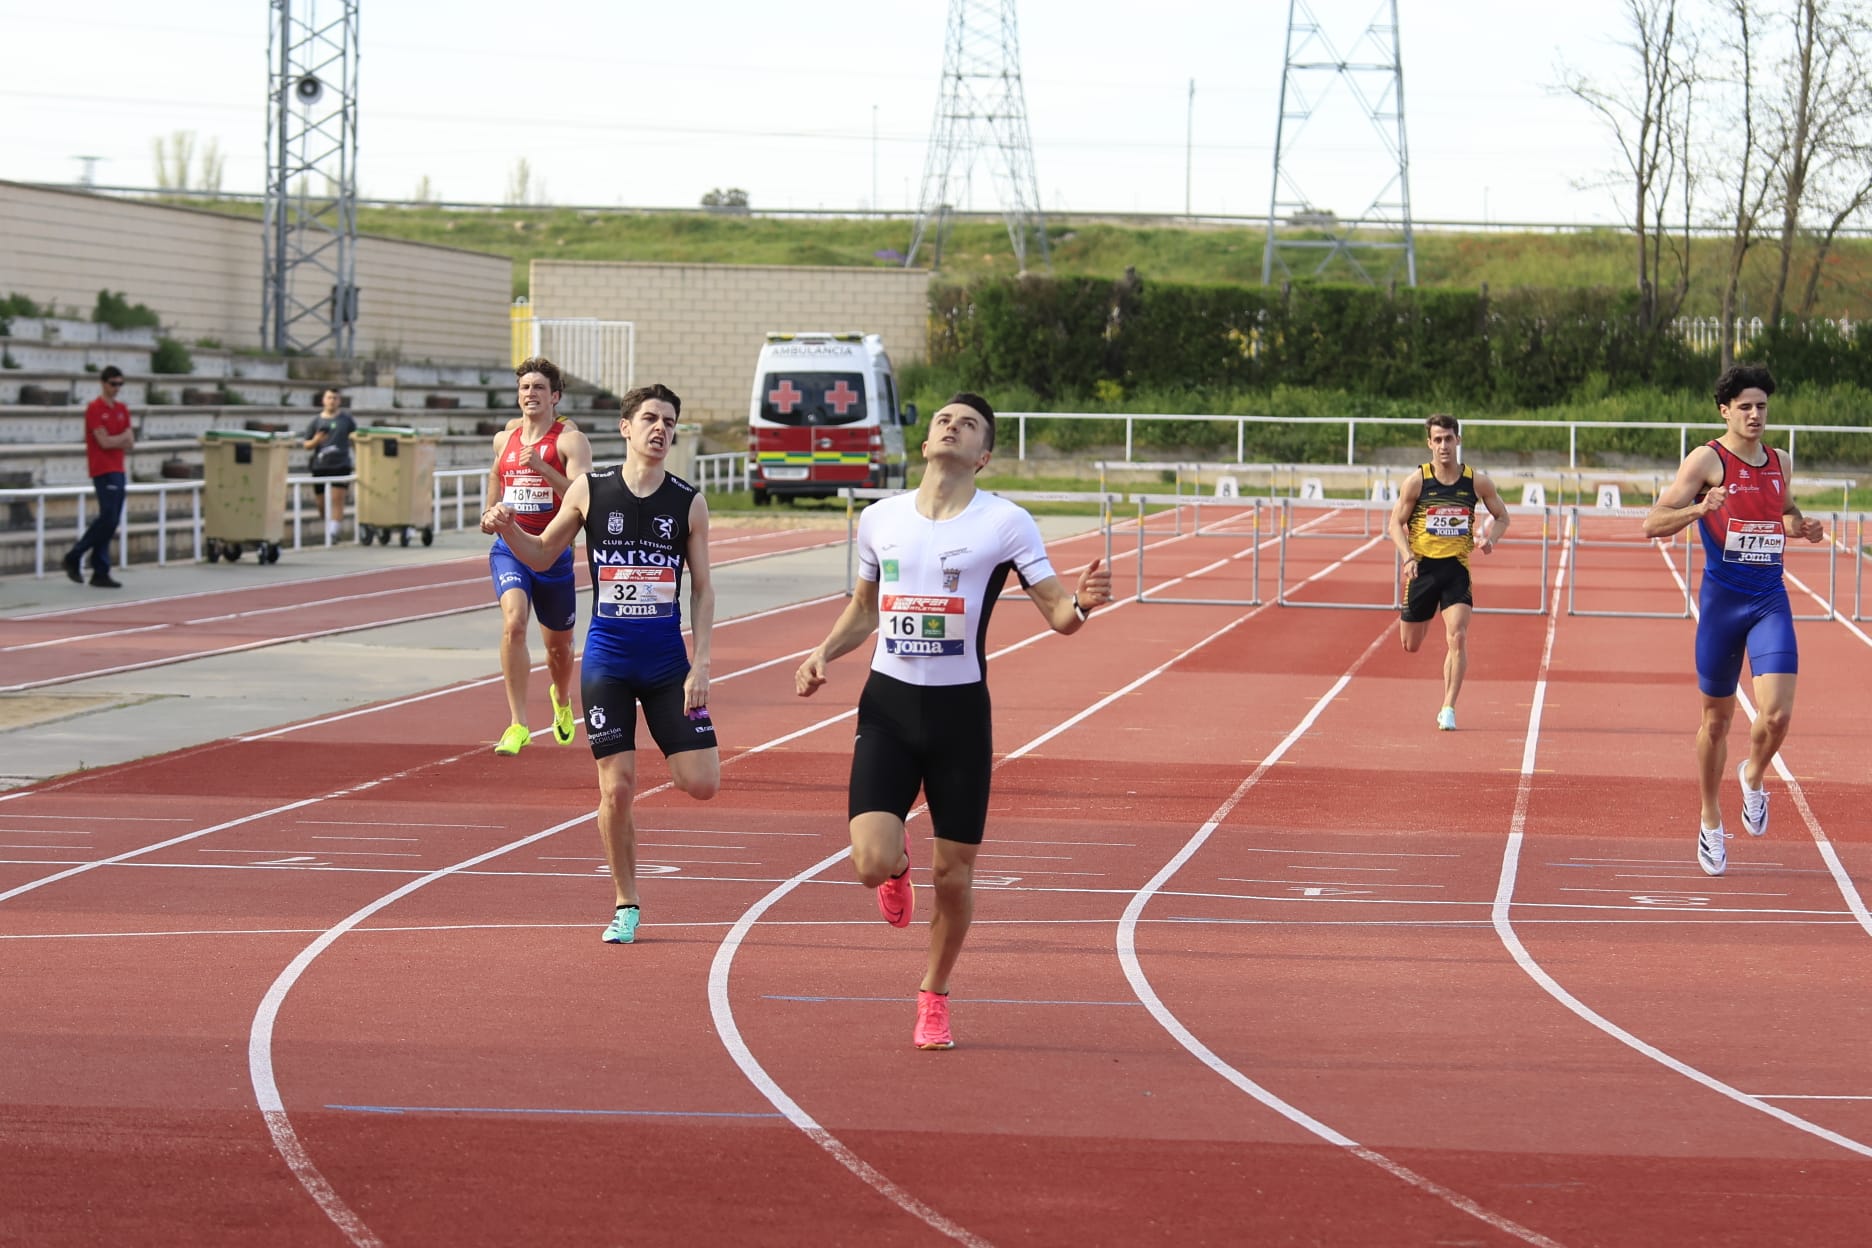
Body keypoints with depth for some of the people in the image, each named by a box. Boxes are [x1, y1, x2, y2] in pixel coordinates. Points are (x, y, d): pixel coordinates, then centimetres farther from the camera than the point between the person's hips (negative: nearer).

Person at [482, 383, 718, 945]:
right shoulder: (590, 491, 0)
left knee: (701, 783, -8)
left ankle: (669, 753, 29)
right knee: (616, 788, -3)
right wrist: (508, 528, -10)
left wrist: (700, 663, -5)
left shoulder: (688, 502, 0)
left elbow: (702, 587, 3)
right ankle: (625, 906, 13)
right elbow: (543, 555, 11)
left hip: (667, 661, 1)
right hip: (607, 661, -1)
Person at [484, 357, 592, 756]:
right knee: (513, 623, -25)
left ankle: (561, 700, 51)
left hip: (553, 551, -2)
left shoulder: (570, 440, -8)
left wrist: (541, 467, -32)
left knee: (558, 644, 16)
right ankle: (518, 724, -25)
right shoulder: (504, 439, 7)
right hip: (509, 547, 2)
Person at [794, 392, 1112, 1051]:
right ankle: (899, 862, 25)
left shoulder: (1005, 523, -4)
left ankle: (934, 998, 27)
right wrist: (825, 652, 2)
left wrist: (1082, 602, -27)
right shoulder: (878, 519, 5)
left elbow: (1057, 614, -4)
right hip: (888, 704, 1)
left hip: (960, 710, -1)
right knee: (872, 862, -15)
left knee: (953, 872, 3)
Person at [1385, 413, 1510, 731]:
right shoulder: (1416, 481, -5)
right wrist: (1408, 557, -17)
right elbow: (1395, 524, 0)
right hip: (1422, 567, 0)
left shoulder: (1477, 482, -1)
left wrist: (1491, 538, -10)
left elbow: (1502, 516, 12)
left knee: (1457, 637, -18)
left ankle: (1448, 710, -11)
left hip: (1457, 568, 0)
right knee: (1411, 646, 9)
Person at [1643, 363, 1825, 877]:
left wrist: (1803, 527, 7)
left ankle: (1753, 777, 20)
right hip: (1721, 600, -3)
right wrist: (1698, 510, -29)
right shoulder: (1707, 460, -6)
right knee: (1717, 717, 7)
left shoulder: (1780, 463, 10)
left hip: (1771, 601, 3)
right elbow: (1653, 523, -11)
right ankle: (1711, 824, 25)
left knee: (1777, 713, -13)